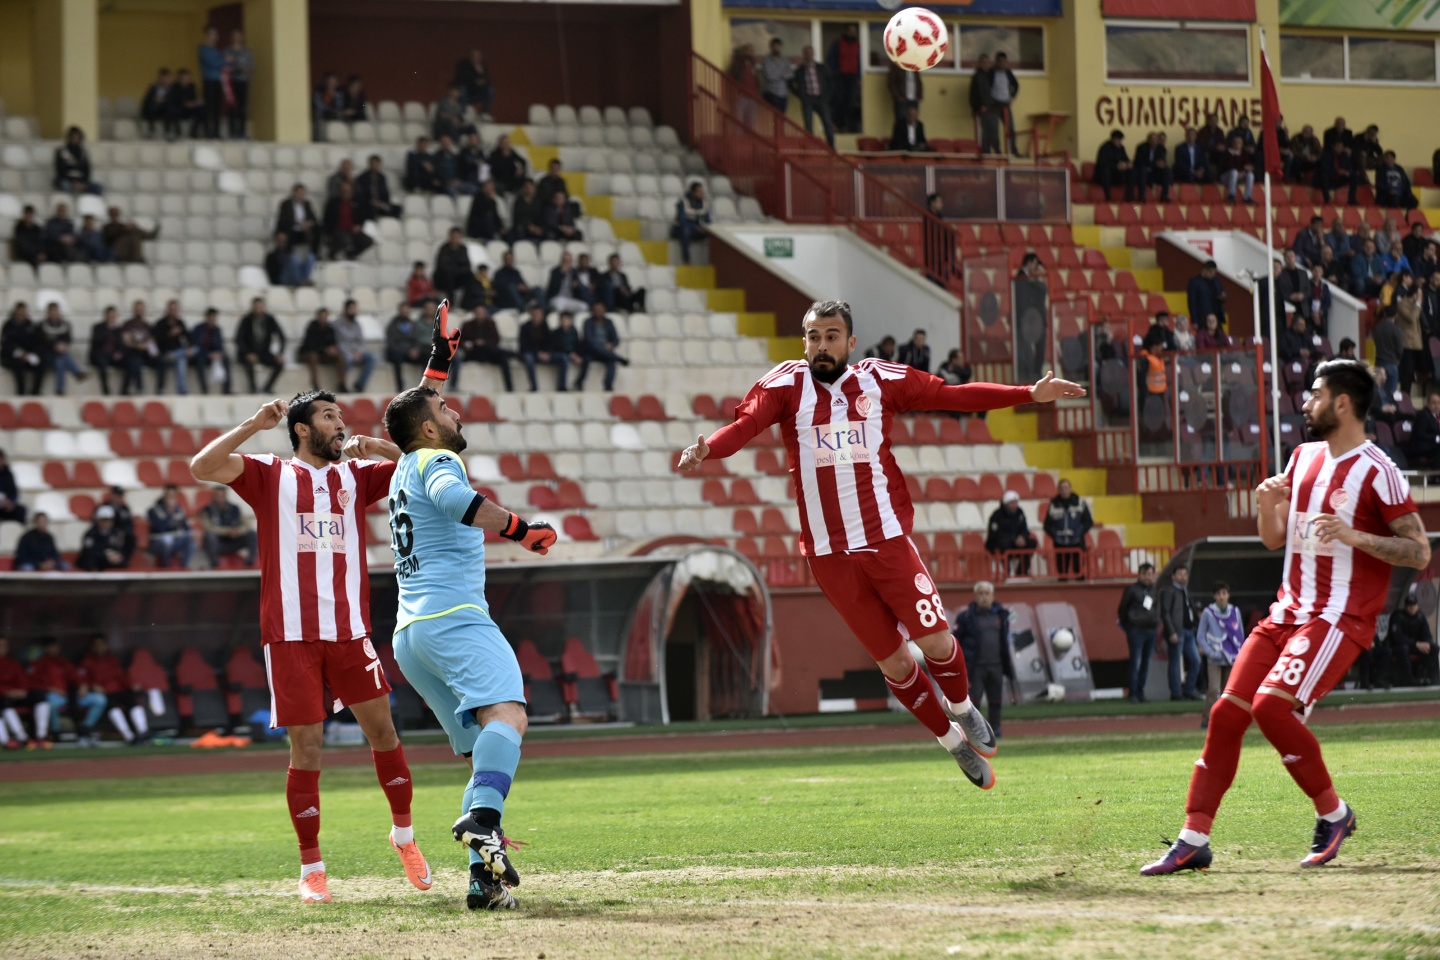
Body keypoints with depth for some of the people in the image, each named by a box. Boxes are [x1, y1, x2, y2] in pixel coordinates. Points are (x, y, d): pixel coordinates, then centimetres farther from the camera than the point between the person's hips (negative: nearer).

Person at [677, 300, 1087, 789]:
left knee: (935, 641, -7)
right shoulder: (787, 385, -2)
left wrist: (1030, 394, 2)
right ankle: (952, 738, 26)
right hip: (829, 553, 0)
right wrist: (706, 447, -38)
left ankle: (962, 708, 26)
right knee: (893, 661, 4)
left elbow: (952, 395, 6)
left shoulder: (879, 380, 2)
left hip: (887, 538, 0)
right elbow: (745, 423, -17)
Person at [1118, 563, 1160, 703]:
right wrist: (1127, 627, 1)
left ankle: (1140, 692, 16)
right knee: (1136, 663, -8)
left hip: (1150, 632, 5)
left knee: (1145, 664, 8)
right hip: (1136, 631, -5)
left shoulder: (1155, 590, 12)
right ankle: (1133, 694, -4)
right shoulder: (1132, 590, -3)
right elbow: (1122, 609, 0)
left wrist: (1156, 624, 8)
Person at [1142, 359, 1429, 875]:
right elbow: (1274, 539, 19)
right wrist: (1266, 504, -2)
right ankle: (1193, 841, 2)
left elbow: (1419, 552, -11)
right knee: (1227, 712, -2)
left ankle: (1333, 813, -4)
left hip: (1339, 617, -7)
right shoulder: (1303, 458, 14)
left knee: (1271, 704, -23)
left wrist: (1353, 535, -23)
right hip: (1288, 611, 7)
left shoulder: (1376, 472, -10)